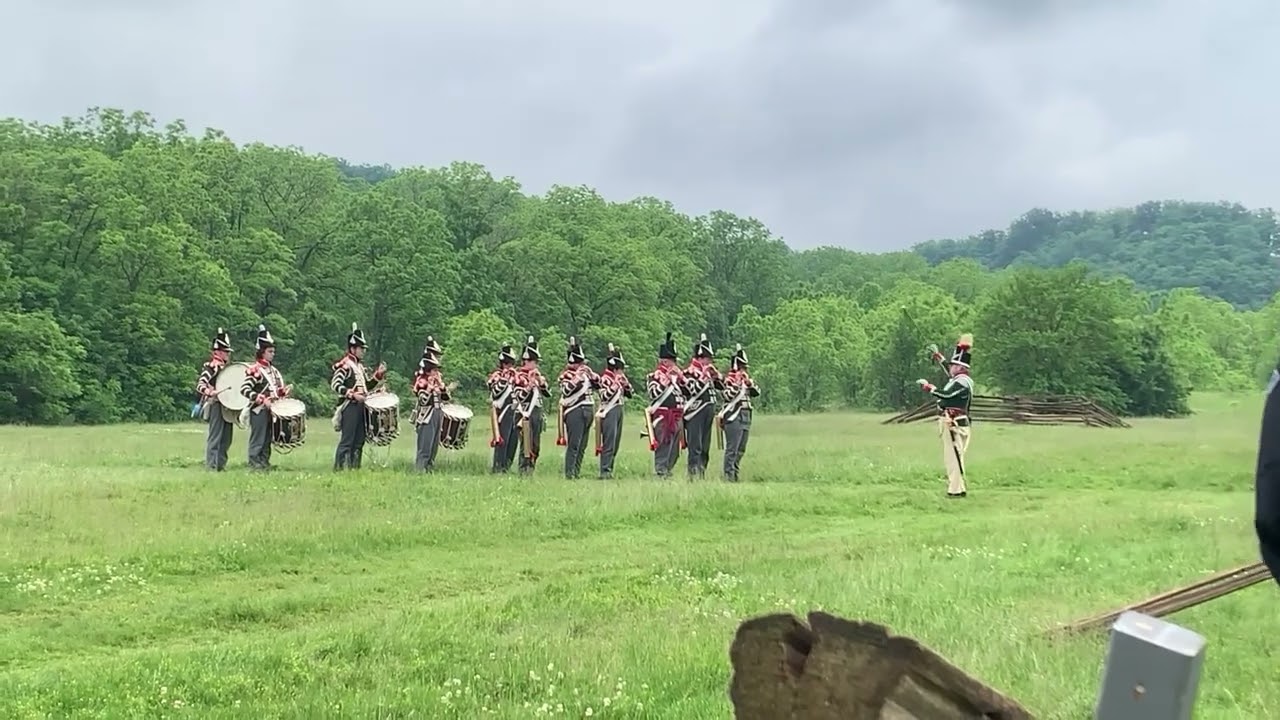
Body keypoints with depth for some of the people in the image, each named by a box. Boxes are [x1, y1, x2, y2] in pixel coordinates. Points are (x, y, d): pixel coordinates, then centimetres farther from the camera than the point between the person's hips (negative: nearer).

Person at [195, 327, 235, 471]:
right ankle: (211, 465, -5)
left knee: (226, 438, 11)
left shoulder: (226, 367, 17)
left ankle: (221, 464, 17)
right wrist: (210, 392, -37)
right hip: (216, 405, -9)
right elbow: (200, 384, -20)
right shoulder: (211, 366, -10)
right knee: (215, 436, -8)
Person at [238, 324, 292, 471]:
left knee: (268, 439, 11)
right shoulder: (254, 370, -12)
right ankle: (254, 464, -2)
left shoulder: (273, 370, 15)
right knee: (257, 439, -5)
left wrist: (285, 390, 3)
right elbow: (244, 389, -20)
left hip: (271, 410, 8)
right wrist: (262, 399, -25)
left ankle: (265, 463, 16)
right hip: (258, 410, -8)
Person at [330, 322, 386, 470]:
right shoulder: (344, 365, -8)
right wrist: (352, 395, -23)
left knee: (359, 441, 10)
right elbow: (335, 384, -17)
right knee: (347, 441, -10)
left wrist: (379, 374, 9)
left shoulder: (360, 366, 19)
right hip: (349, 407, -9)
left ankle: (355, 468, 15)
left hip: (361, 407, 9)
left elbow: (368, 385, 24)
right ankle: (339, 469, -8)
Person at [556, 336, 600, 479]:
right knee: (573, 444, -11)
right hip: (574, 412, -8)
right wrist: (577, 378, -24)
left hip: (588, 410, 8)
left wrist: (590, 374, 1)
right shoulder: (567, 374, -5)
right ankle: (569, 473, -10)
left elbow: (598, 384, 17)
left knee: (582, 445, 10)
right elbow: (565, 391, -21)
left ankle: (576, 472, 15)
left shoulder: (584, 371, 15)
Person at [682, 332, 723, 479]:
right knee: (695, 447, -10)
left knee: (705, 447, 11)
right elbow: (695, 389, -22)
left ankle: (702, 472, 16)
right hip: (695, 413, -8)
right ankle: (693, 474, -11)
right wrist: (704, 376, -18)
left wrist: (716, 373, 3)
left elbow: (722, 385, 17)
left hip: (708, 412, 8)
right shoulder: (689, 372, -8)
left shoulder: (707, 371, 16)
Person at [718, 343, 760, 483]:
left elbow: (756, 392, 12)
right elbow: (728, 395, -18)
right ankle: (728, 475, -7)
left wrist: (749, 382, -3)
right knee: (732, 449, -9)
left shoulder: (744, 377, 18)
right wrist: (737, 383, -23)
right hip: (734, 417, -8)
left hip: (745, 417, 8)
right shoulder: (730, 378, -6)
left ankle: (735, 472, 19)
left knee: (741, 449, 12)